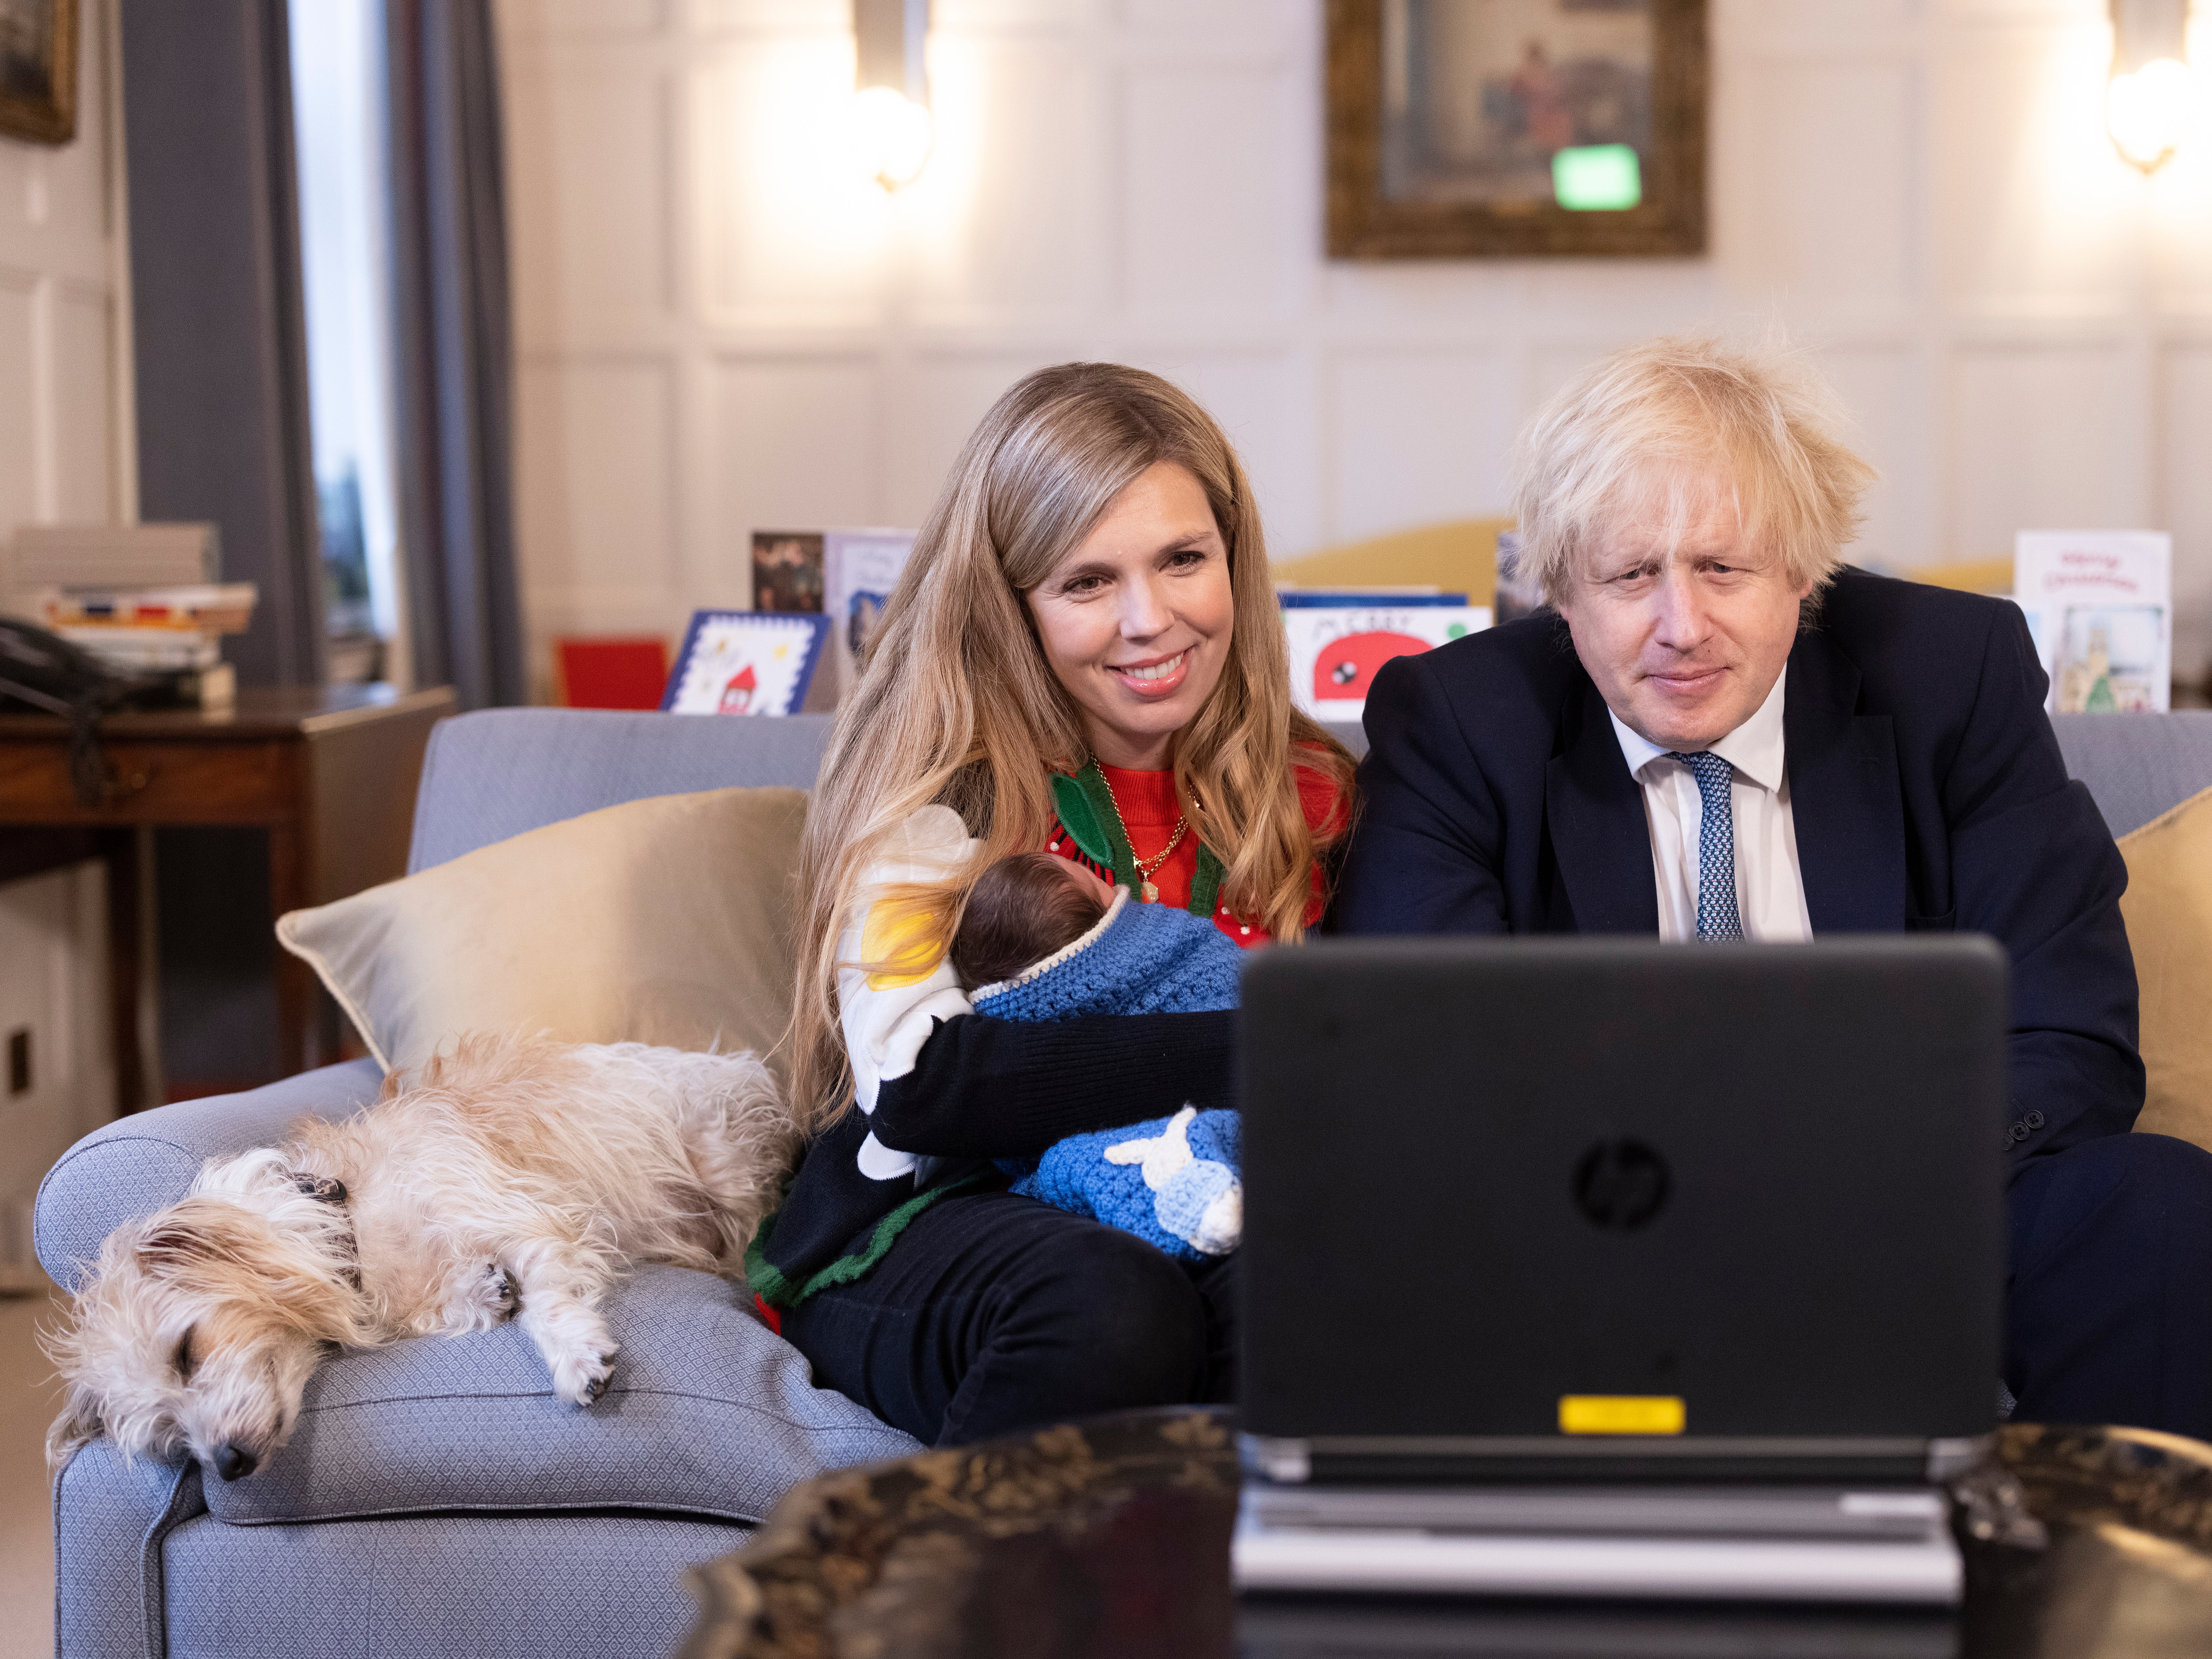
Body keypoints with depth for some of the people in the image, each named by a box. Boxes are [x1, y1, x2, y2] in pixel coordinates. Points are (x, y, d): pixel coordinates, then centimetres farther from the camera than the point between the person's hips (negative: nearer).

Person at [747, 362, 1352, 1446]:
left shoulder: (1309, 794, 9)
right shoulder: (939, 783, -3)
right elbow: (915, 1081, -17)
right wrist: (1251, 1053, -21)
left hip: (1211, 1235, 3)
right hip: (929, 1224, -2)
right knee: (1114, 1308, -37)